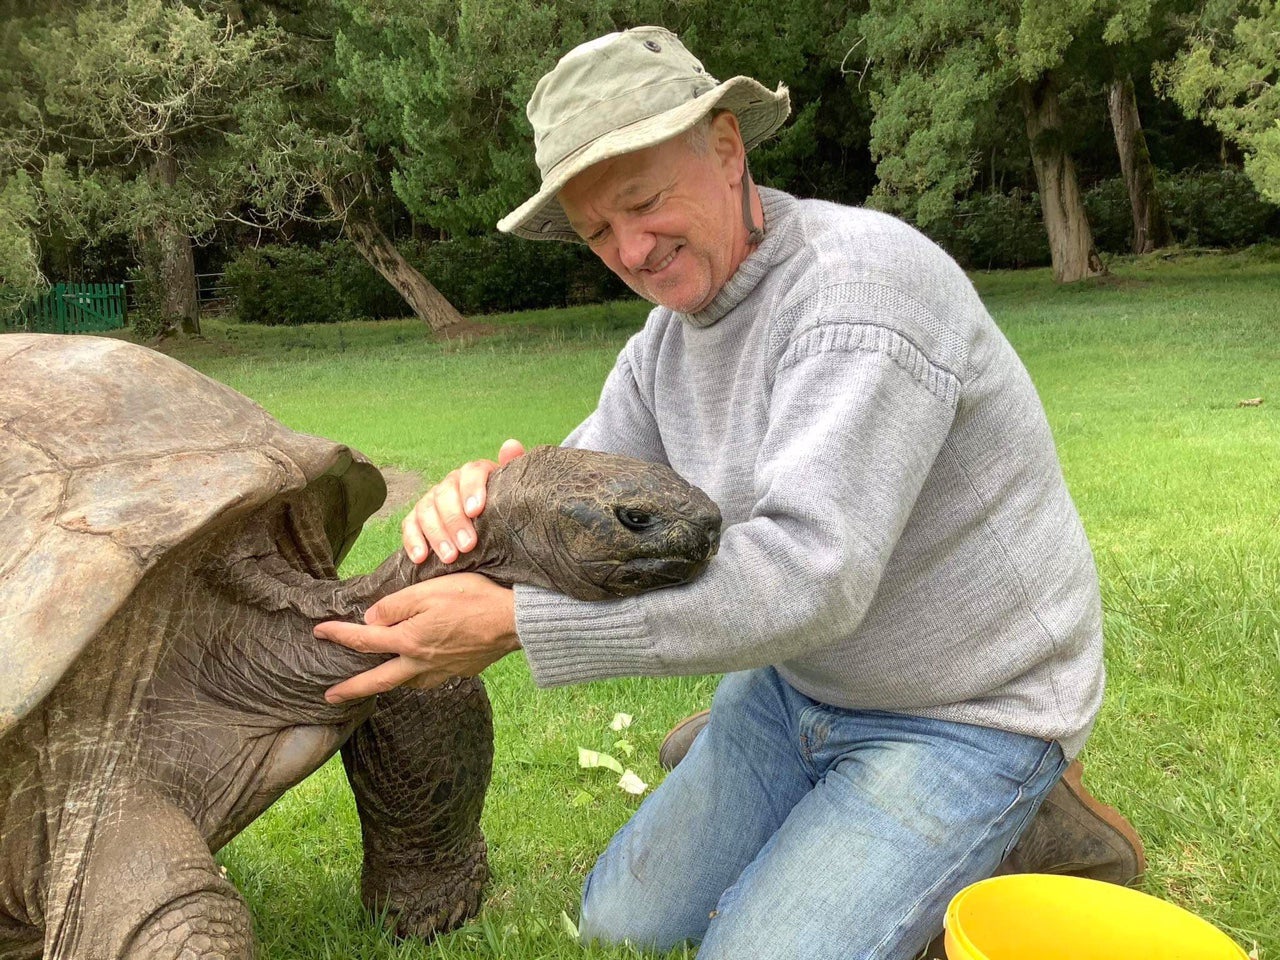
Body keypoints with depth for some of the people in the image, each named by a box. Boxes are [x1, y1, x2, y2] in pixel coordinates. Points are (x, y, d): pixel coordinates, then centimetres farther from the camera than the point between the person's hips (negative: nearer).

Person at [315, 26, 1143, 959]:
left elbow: (811, 572, -37)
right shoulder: (670, 337, 0)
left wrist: (514, 624, -38)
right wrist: (482, 503, -26)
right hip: (800, 679, 8)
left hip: (962, 717, -7)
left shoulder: (860, 280, -28)